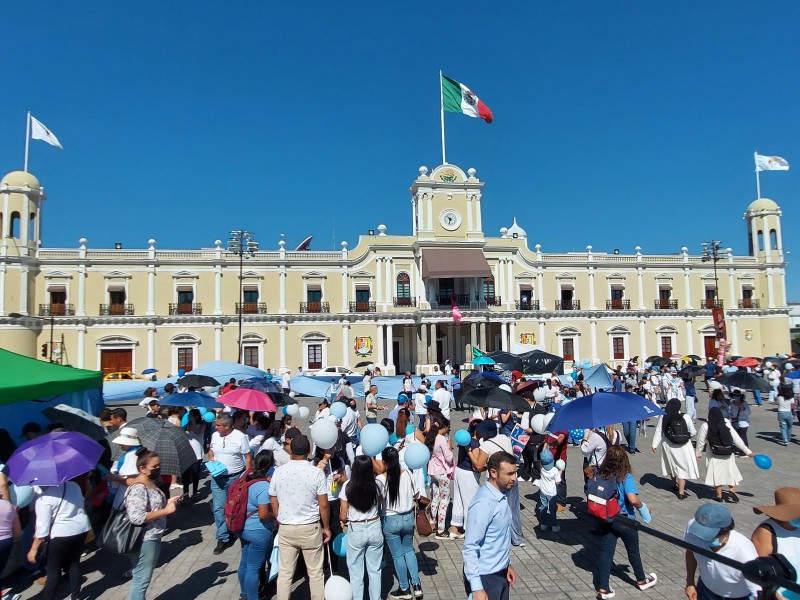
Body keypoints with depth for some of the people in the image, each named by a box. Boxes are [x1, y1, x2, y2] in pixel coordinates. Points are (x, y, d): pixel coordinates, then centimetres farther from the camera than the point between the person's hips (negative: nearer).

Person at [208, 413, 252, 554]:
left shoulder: (240, 437, -12)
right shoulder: (215, 435, 2)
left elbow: (248, 457, -8)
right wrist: (211, 458, -2)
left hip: (236, 478, -3)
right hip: (218, 478, 4)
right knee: (219, 508, 1)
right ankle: (223, 538, 11)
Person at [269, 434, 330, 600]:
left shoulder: (278, 472, -5)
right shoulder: (316, 473, -13)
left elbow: (273, 503, 3)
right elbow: (323, 505, -10)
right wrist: (326, 527, 3)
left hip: (285, 529, 2)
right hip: (310, 528, -2)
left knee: (284, 572, 13)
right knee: (315, 572, 12)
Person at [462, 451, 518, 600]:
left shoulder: (503, 495, 0)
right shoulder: (482, 504, -26)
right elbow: (470, 548, -24)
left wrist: (507, 564, 17)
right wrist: (476, 588, -25)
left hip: (501, 573, 8)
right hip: (485, 577, -8)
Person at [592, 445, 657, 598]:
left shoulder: (601, 475, -6)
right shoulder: (626, 477, -19)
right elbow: (633, 499, -29)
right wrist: (641, 506, -8)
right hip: (625, 521, -3)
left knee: (605, 552, 8)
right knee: (633, 551, 20)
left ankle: (602, 588, 10)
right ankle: (641, 580, 43)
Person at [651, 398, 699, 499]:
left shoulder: (663, 417, -12)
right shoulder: (686, 417, -16)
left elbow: (658, 431, -7)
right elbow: (693, 432, -5)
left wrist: (655, 445, 2)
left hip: (668, 445, 3)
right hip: (683, 446, -2)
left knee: (672, 465, 24)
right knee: (682, 468, 8)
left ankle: (674, 484, 42)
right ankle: (681, 493, 7)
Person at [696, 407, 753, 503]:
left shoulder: (705, 426, -13)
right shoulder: (727, 425, -8)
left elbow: (701, 441, -6)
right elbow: (737, 439, -6)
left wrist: (698, 454, 7)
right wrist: (747, 451, 3)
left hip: (714, 455, -1)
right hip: (728, 454, 2)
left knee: (717, 474, 9)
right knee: (730, 472, 18)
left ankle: (719, 495, 15)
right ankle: (732, 491, 5)